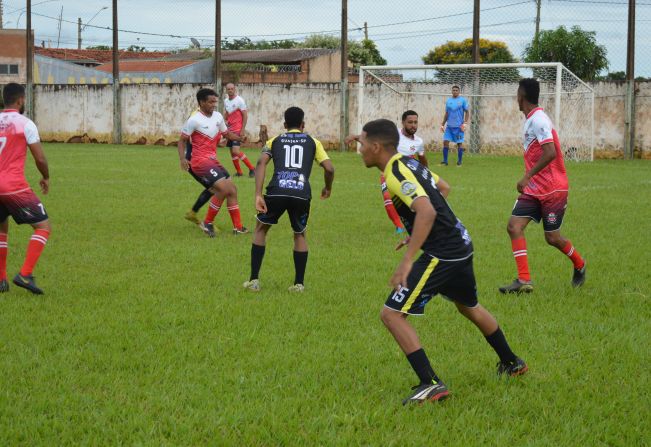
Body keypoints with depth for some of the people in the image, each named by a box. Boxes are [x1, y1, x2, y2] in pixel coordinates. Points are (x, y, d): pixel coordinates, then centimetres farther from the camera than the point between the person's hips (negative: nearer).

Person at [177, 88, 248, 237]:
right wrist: (182, 159, -20)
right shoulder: (194, 120, -12)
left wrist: (240, 137, 1)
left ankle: (238, 227, 15)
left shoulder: (218, 116, 7)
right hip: (200, 161, -8)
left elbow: (226, 133, 20)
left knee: (232, 190, 7)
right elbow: (182, 140, -7)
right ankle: (207, 223, -7)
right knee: (223, 188, -20)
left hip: (213, 160, 8)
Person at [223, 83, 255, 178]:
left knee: (235, 151, -17)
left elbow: (245, 115, -11)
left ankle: (251, 168, -8)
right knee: (232, 152, 8)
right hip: (230, 130, 7)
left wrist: (242, 130, -15)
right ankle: (238, 172, 18)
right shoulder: (226, 101, 9)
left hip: (237, 130, -7)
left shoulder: (239, 100, -11)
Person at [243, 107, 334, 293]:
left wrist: (258, 195, -3)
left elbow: (261, 163, 4)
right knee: (300, 235, 26)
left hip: (277, 191, 0)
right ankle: (299, 283, 19)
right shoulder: (312, 142, 21)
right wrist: (328, 188, 31)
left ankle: (254, 280, 17)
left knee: (260, 229, 24)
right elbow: (329, 168, 10)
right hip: (302, 193, 0)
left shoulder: (274, 141, 22)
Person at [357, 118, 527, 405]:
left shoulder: (395, 173, -18)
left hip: (441, 254, -10)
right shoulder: (410, 163, 11)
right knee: (469, 308, 32)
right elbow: (440, 188, 27)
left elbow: (427, 211, -31)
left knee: (392, 314, -9)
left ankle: (431, 384, -13)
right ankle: (512, 363, 48)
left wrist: (407, 261, -33)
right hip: (460, 245, 10)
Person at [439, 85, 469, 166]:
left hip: (458, 126, -3)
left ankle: (459, 161, 10)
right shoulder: (448, 101, 11)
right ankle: (445, 161, 0)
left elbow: (467, 112, 0)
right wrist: (442, 124, 14)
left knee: (459, 143, 1)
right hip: (449, 126, 4)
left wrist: (465, 123, -11)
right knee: (445, 141, -5)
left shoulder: (463, 100, 0)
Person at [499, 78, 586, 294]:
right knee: (514, 226, -7)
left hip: (553, 189, -9)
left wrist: (528, 176, -25)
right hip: (534, 189, 9)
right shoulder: (531, 120, 12)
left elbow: (550, 153, -27)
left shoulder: (538, 120, -17)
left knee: (552, 238, 2)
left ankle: (579, 265, 30)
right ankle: (524, 280, -10)